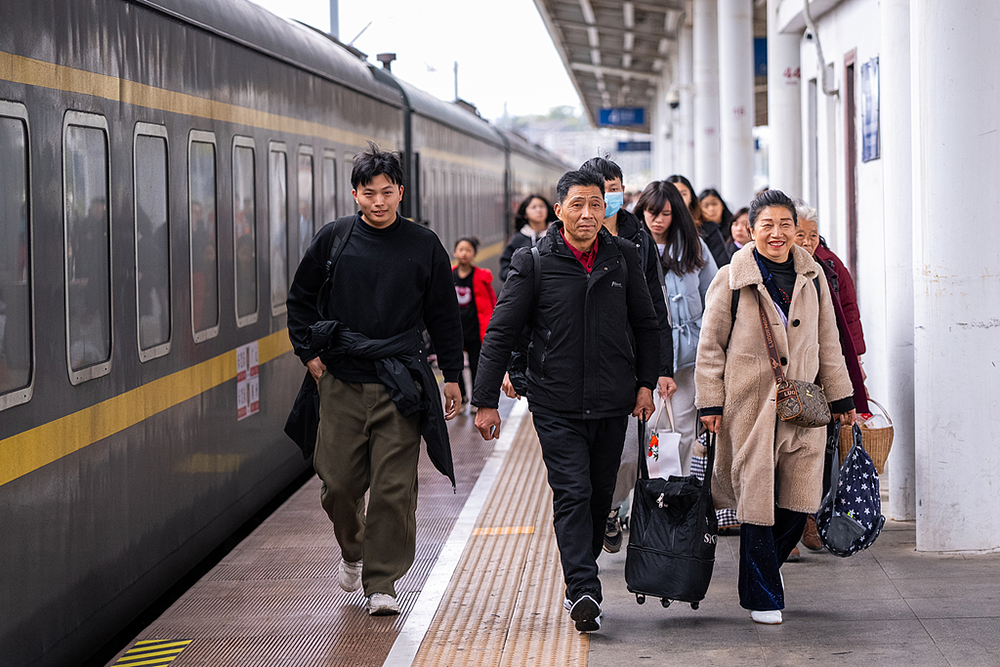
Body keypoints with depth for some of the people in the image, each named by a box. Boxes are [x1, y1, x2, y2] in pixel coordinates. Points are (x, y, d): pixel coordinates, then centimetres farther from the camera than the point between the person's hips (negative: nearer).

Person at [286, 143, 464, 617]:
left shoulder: (424, 246, 4)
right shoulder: (332, 239, 4)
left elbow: (444, 316, 10)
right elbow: (300, 299, 15)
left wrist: (452, 376, 10)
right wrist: (309, 352, 7)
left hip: (400, 386, -1)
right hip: (342, 384, 1)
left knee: (394, 488, -5)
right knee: (338, 483, 2)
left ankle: (381, 583, 5)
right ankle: (353, 551, 32)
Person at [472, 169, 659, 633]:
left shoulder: (623, 258, 5)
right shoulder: (533, 263, -4)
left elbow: (645, 325, 16)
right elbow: (500, 333, -3)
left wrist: (646, 383, 9)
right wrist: (486, 400, -5)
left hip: (612, 403, 4)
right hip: (556, 405, -3)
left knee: (599, 496, 11)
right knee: (572, 495, -13)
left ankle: (580, 579, 27)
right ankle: (584, 592, -19)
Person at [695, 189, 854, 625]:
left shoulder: (812, 277, 10)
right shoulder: (732, 279, -2)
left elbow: (828, 341, 17)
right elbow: (710, 344, 1)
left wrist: (839, 397, 16)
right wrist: (710, 401, -3)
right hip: (750, 403, -4)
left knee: (799, 499, 1)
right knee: (756, 498, -3)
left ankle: (769, 561, 30)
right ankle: (762, 595, 9)